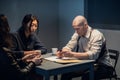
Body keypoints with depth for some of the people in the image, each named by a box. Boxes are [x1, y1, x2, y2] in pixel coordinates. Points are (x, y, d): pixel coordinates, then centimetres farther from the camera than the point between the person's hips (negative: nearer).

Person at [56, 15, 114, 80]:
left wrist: (72, 54, -41)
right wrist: (62, 52, -21)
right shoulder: (77, 34, 0)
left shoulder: (97, 35, -21)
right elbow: (68, 47, 3)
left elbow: (93, 55, -33)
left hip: (102, 66, -6)